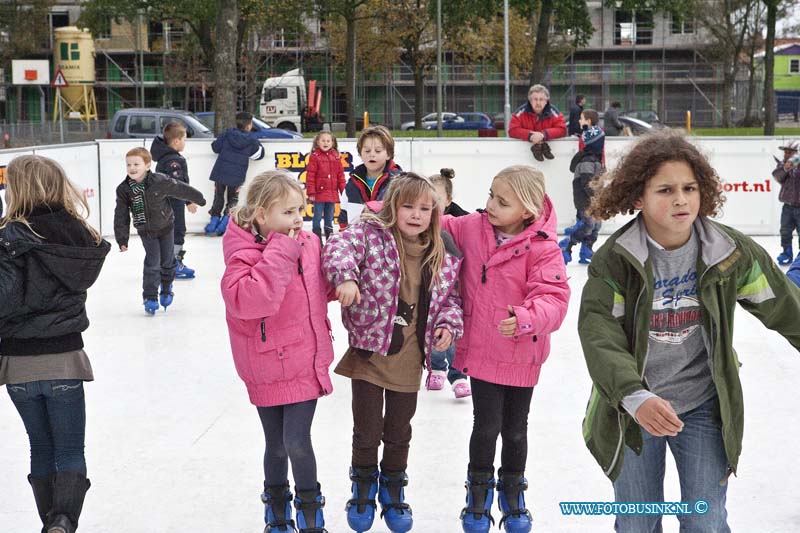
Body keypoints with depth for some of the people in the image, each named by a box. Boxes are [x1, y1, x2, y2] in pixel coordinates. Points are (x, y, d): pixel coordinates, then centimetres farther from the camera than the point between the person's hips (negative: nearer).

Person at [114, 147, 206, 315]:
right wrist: (122, 239, -9)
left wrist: (197, 199, 3)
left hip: (165, 227, 0)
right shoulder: (124, 190, -16)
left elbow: (180, 189, -11)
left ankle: (166, 290, 35)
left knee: (167, 261, 11)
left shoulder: (160, 181, -25)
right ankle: (150, 298, 2)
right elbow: (121, 216, -10)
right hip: (146, 231, 0)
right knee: (152, 263, -8)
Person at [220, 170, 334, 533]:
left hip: (305, 364, 2)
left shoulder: (309, 245, -2)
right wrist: (280, 254, -32)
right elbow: (248, 300, -35)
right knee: (276, 446, 12)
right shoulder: (243, 255, -18)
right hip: (266, 371, -2)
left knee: (296, 442, -6)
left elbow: (324, 287, 16)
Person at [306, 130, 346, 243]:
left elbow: (340, 175, 10)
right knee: (317, 218, 1)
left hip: (332, 194, 4)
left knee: (329, 219, 15)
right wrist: (311, 192, -13)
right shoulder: (314, 157, -7)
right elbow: (310, 176, -9)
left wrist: (343, 190, 6)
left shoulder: (336, 157, 7)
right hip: (319, 194, -4)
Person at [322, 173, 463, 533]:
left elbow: (449, 297, 10)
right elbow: (339, 246, -28)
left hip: (409, 360, 3)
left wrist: (448, 325, -7)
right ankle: (363, 488, 36)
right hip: (369, 352, -3)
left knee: (399, 432, 18)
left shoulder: (444, 255, 0)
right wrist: (345, 275, -45)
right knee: (366, 431, 10)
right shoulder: (371, 234, -12)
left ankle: (393, 489, 42)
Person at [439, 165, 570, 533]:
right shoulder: (472, 228, -7)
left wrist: (526, 318, -43)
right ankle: (479, 489, 29)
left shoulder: (542, 249, -17)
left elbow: (553, 298, -24)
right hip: (481, 349, 1)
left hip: (521, 356, -1)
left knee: (515, 430, 16)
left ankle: (512, 490, 41)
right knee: (486, 426, 2)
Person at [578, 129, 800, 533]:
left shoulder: (730, 252, -11)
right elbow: (599, 333, -24)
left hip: (704, 408, 1)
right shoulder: (615, 259, -16)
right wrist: (634, 397, -38)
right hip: (633, 410, 0)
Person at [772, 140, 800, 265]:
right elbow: (778, 177, -12)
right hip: (788, 206, 4)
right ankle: (787, 253, 23)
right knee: (785, 231, 10)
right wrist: (784, 169, -31)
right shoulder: (783, 164, 4)